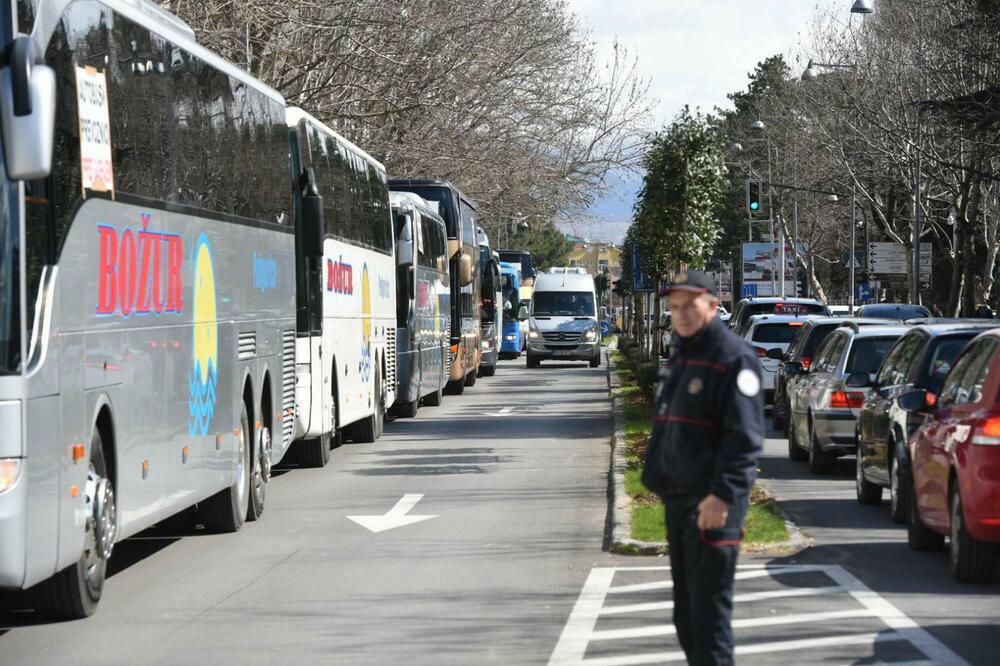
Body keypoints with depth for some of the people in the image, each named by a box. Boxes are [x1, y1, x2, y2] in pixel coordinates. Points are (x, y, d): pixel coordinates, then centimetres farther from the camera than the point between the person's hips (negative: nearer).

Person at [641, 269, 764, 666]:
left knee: (708, 610, -10)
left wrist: (723, 495, -25)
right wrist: (657, 480, 20)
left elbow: (744, 438, -18)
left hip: (711, 504, -9)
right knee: (686, 612, 15)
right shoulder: (680, 359, 19)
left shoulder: (733, 359, -11)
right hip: (677, 500, 9)